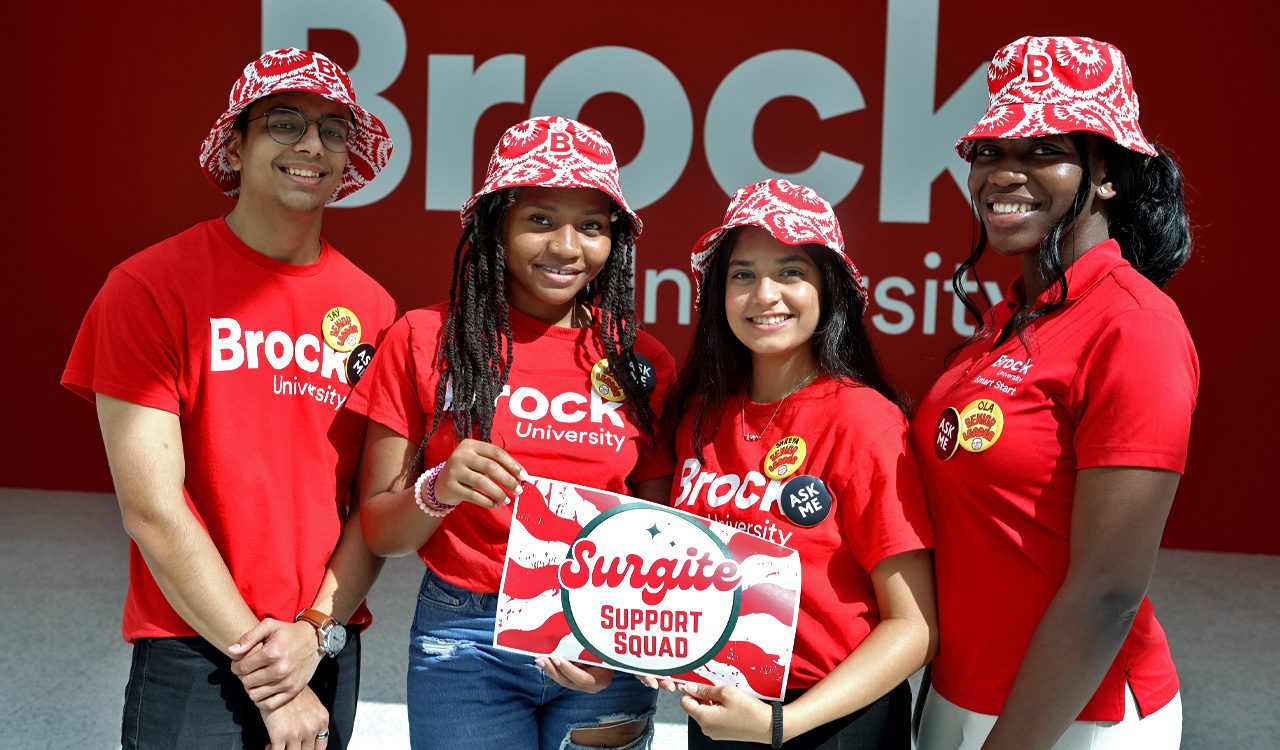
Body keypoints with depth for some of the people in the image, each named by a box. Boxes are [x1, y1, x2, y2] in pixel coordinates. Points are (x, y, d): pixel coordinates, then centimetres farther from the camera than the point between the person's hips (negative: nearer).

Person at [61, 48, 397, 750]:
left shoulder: (370, 308, 2)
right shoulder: (148, 288, -10)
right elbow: (152, 510, -13)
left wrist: (318, 632, -10)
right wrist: (263, 669, -12)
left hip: (328, 651, 4)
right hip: (193, 656, -4)